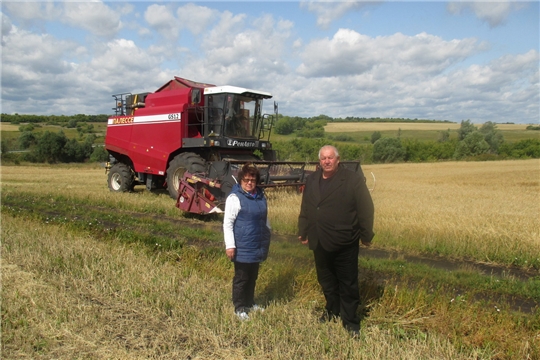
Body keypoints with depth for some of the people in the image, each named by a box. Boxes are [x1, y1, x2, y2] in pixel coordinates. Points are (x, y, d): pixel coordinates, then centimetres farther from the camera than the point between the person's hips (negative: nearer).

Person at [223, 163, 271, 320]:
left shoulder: (260, 196, 8)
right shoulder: (235, 197, -13)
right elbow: (227, 223, -15)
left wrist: (267, 237, 24)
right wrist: (230, 245, -18)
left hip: (257, 246, 7)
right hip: (242, 248, -7)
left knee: (253, 276, 19)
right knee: (241, 278, 5)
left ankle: (250, 303, 35)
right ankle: (239, 308, 19)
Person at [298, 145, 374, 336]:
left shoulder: (353, 180, -8)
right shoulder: (312, 180, 9)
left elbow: (366, 209, -7)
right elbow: (305, 209, 13)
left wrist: (366, 235, -6)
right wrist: (303, 231, 15)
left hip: (345, 243, -5)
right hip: (320, 243, 5)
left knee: (348, 284, 7)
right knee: (326, 281, 19)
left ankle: (350, 322, 20)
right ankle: (333, 311, 38)